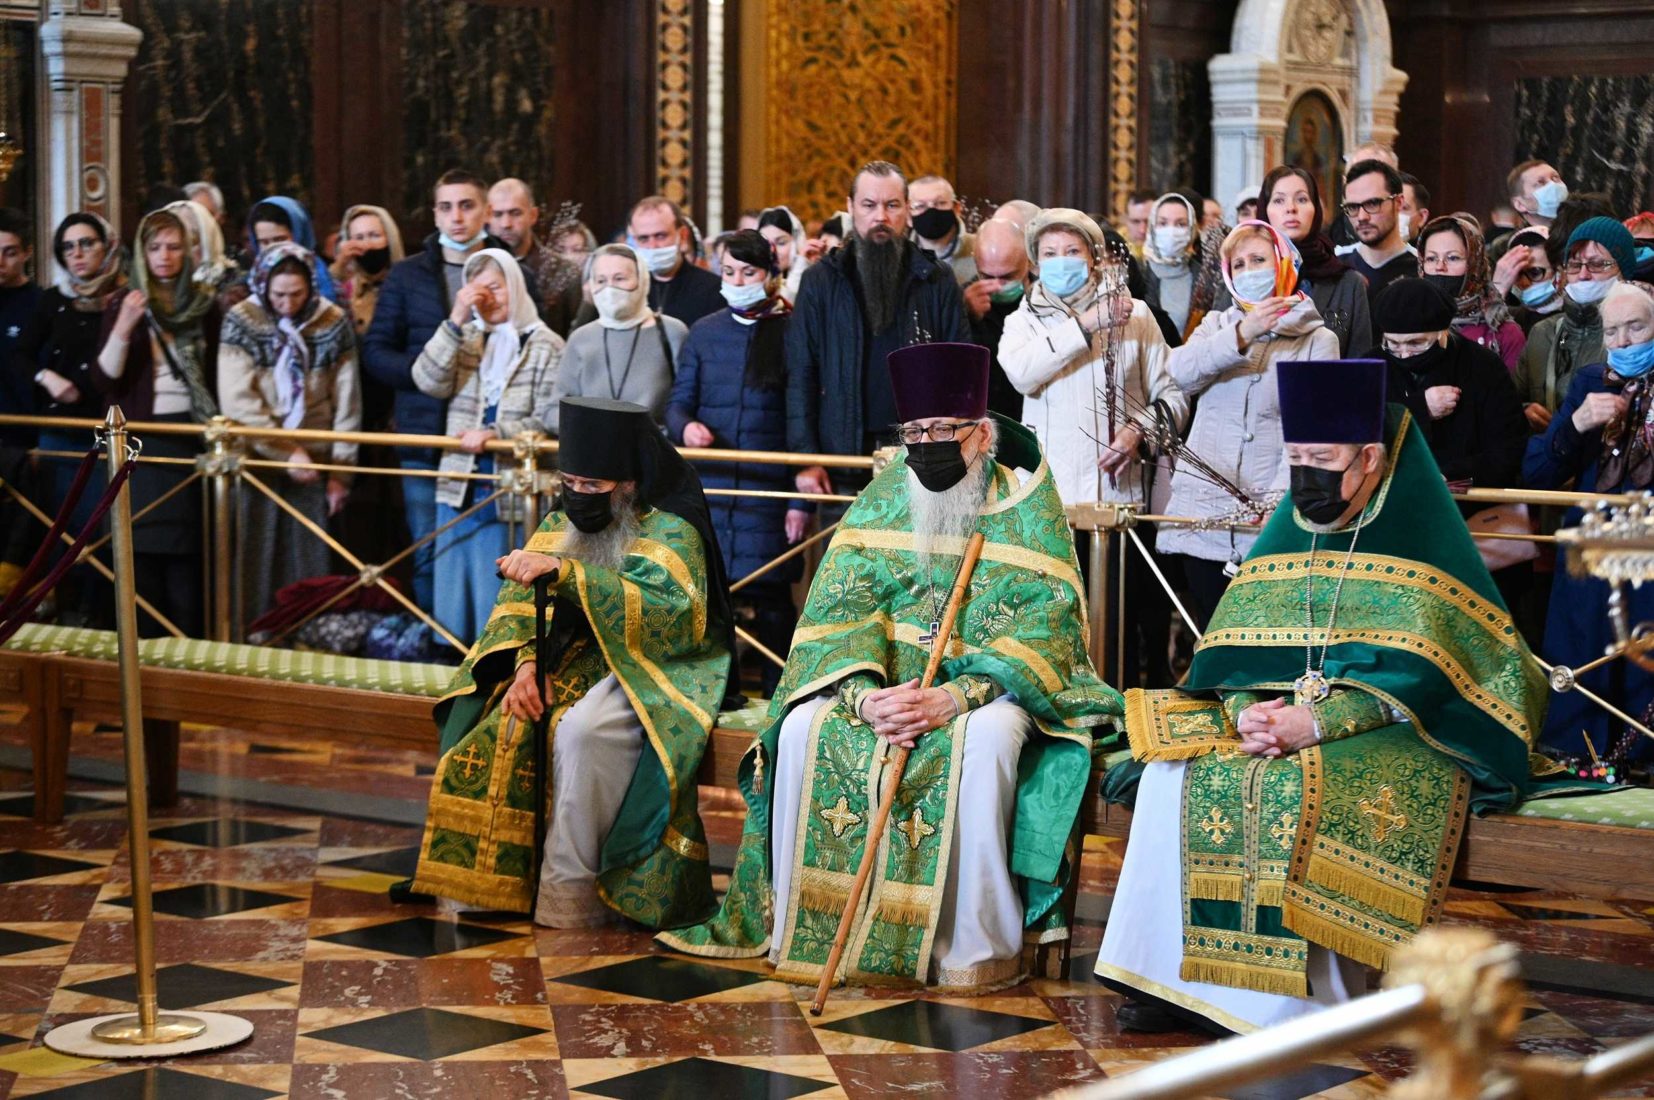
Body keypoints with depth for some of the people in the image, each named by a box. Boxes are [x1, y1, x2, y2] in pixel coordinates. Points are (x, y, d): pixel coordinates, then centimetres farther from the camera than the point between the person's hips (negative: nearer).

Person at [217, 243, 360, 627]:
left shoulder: (333, 323, -1)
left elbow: (346, 405, 2)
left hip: (312, 463, 1)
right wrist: (287, 451, -17)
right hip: (256, 460, -1)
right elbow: (238, 402, -12)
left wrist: (340, 473, 1)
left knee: (309, 566, 4)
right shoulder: (241, 322, -5)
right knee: (254, 564, 1)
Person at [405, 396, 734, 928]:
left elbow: (671, 611, -27)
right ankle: (494, 873, -10)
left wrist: (564, 572, -33)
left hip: (648, 672, -7)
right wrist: (526, 661, -18)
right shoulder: (562, 525, 10)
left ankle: (572, 892, -26)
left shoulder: (670, 533, -9)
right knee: (487, 721, -18)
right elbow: (519, 600, 4)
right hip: (566, 663, 7)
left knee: (580, 729, -35)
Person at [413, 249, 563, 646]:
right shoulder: (464, 338, 12)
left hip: (510, 492, -4)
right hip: (459, 488, 5)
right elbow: (429, 382, -5)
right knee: (452, 593, 8)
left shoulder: (547, 346, -2)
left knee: (497, 605, -2)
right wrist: (456, 320, -10)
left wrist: (496, 434, -20)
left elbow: (549, 423, -8)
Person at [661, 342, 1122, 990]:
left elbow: (1044, 628, -14)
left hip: (989, 686, -3)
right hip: (889, 679, 4)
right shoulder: (882, 501, 6)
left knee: (985, 738, -36)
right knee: (805, 727, -23)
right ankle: (801, 931, -15)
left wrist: (952, 699, -28)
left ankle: (978, 948, -27)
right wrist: (863, 693, -23)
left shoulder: (1027, 509, -4)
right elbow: (840, 607, -2)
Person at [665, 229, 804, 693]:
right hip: (707, 489, 4)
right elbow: (679, 401, 15)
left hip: (769, 491, -3)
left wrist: (802, 500, -7)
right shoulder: (704, 332, 13)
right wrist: (685, 425, -10)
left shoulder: (791, 333, 0)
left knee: (771, 598, -2)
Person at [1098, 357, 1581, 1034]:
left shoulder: (1421, 539, -7)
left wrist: (1319, 723, -25)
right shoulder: (1289, 533, 11)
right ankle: (1180, 976, -14)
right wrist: (1247, 713, -14)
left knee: (1302, 787, -34)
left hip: (1396, 735, -6)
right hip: (1281, 716, 6)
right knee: (1178, 769, -18)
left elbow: (1413, 680, -15)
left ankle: (1291, 998, -25)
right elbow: (1231, 657, 7)